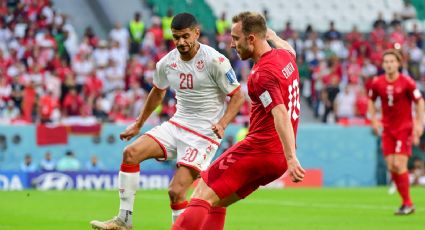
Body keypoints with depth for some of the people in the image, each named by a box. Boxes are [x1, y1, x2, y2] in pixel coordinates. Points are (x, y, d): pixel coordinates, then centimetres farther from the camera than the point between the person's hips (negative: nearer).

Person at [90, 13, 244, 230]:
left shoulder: (215, 61, -16)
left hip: (204, 134, -6)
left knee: (176, 191, -17)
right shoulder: (166, 63, 2)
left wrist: (222, 123, -27)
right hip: (176, 125, 6)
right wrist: (138, 124, 27)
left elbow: (238, 96, -11)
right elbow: (157, 92, 23)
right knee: (131, 153, -11)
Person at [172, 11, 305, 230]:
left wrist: (291, 158, -35)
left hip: (259, 147, -9)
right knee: (216, 201, 15)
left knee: (203, 194, -12)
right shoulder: (285, 56, 10)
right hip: (278, 155, 9)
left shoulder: (262, 74, -17)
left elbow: (281, 115, -28)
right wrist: (274, 36, 55)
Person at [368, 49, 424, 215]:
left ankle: (408, 204, -3)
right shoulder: (377, 83, -1)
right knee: (391, 167, -1)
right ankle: (406, 201, 12)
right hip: (387, 129, 4)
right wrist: (374, 119, 4)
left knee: (399, 165, -14)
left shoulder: (407, 83, -12)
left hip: (404, 128, -4)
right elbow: (371, 100, 15)